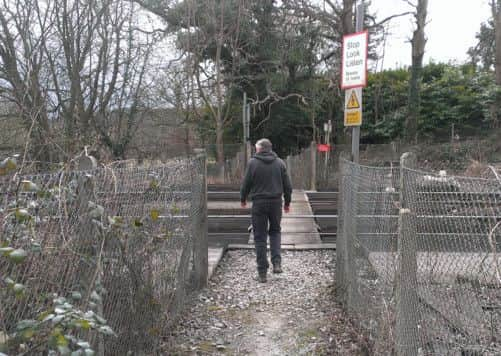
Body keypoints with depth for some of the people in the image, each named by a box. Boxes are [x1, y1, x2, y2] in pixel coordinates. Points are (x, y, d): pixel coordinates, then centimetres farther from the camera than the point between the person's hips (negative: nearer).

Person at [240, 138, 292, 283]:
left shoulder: (253, 163, -6)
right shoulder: (279, 163, 3)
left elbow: (245, 184, -3)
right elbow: (287, 185, 5)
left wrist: (243, 199, 14)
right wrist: (287, 202, 18)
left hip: (259, 203, -3)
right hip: (276, 202, 3)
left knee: (260, 237, 5)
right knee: (275, 231, 21)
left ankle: (262, 272, 7)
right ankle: (277, 262, 5)